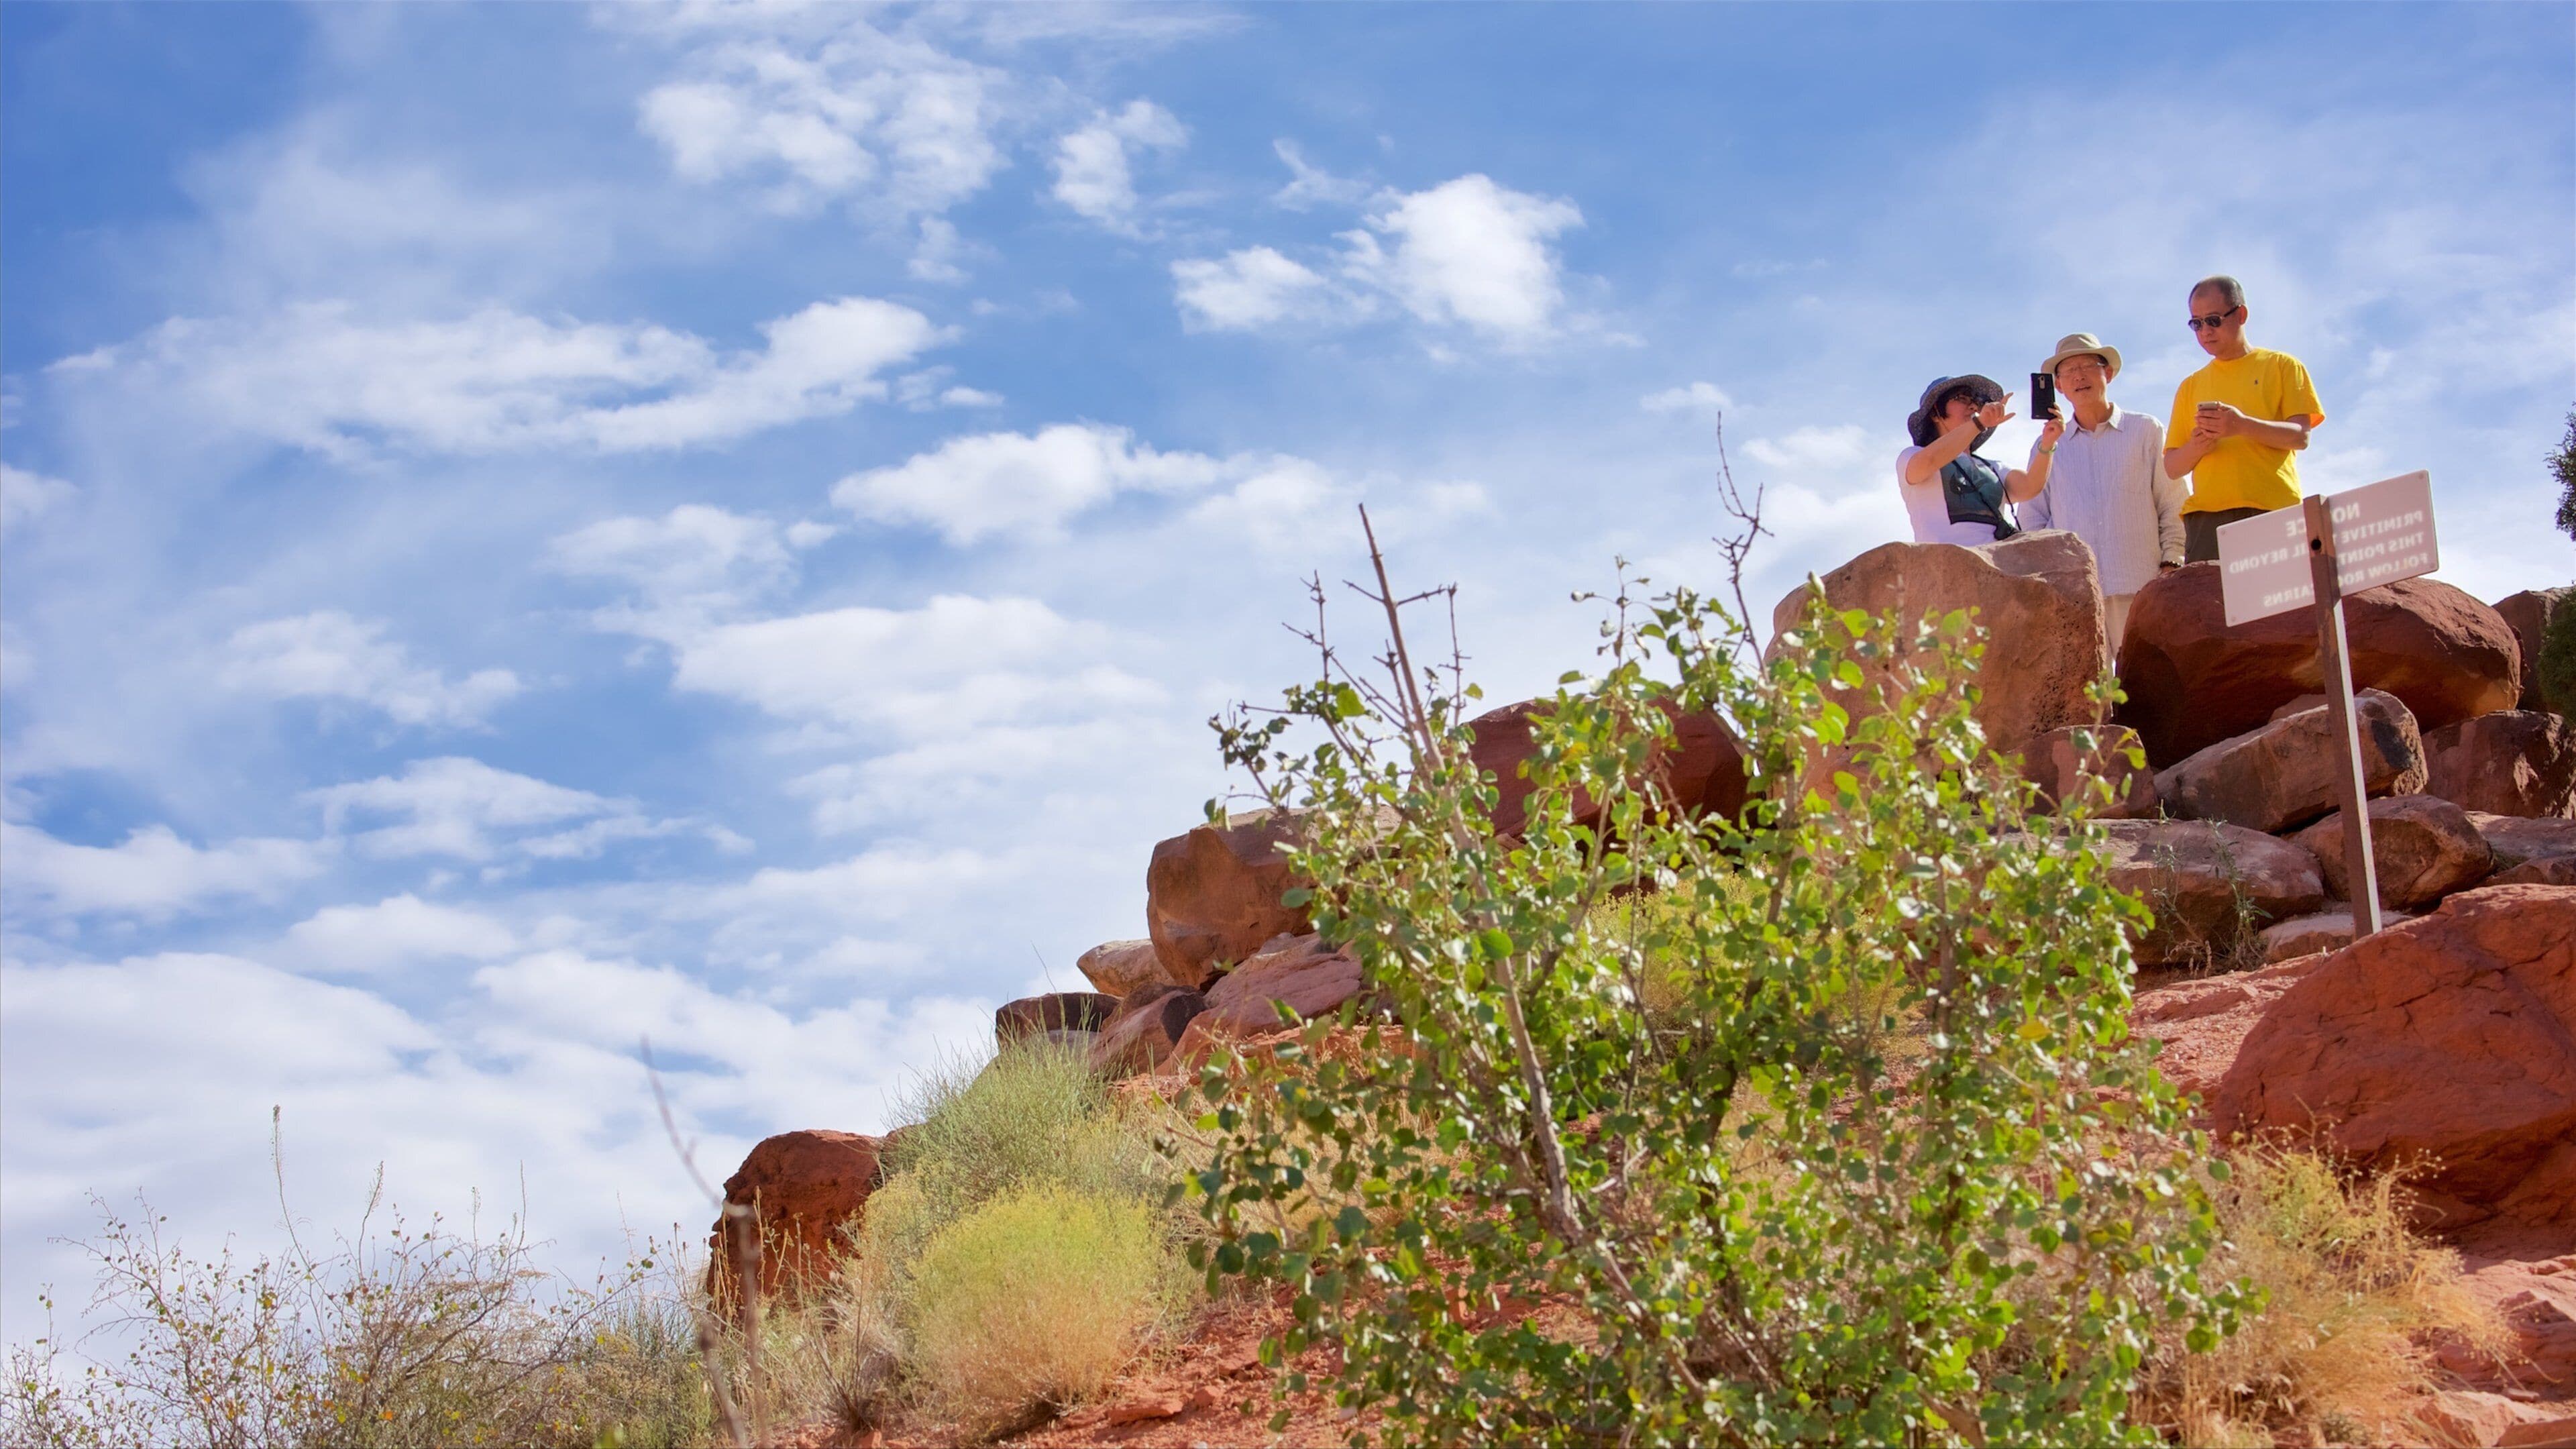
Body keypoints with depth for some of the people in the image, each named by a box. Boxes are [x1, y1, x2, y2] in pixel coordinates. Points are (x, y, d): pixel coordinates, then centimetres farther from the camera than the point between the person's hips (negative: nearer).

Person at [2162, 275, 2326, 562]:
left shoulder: (2281, 366, 14)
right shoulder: (2191, 386, 22)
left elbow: (2300, 436, 1)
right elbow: (2172, 467, 17)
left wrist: (2243, 426, -16)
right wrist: (2196, 447, -6)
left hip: (2274, 509, -2)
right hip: (2207, 515, 2)